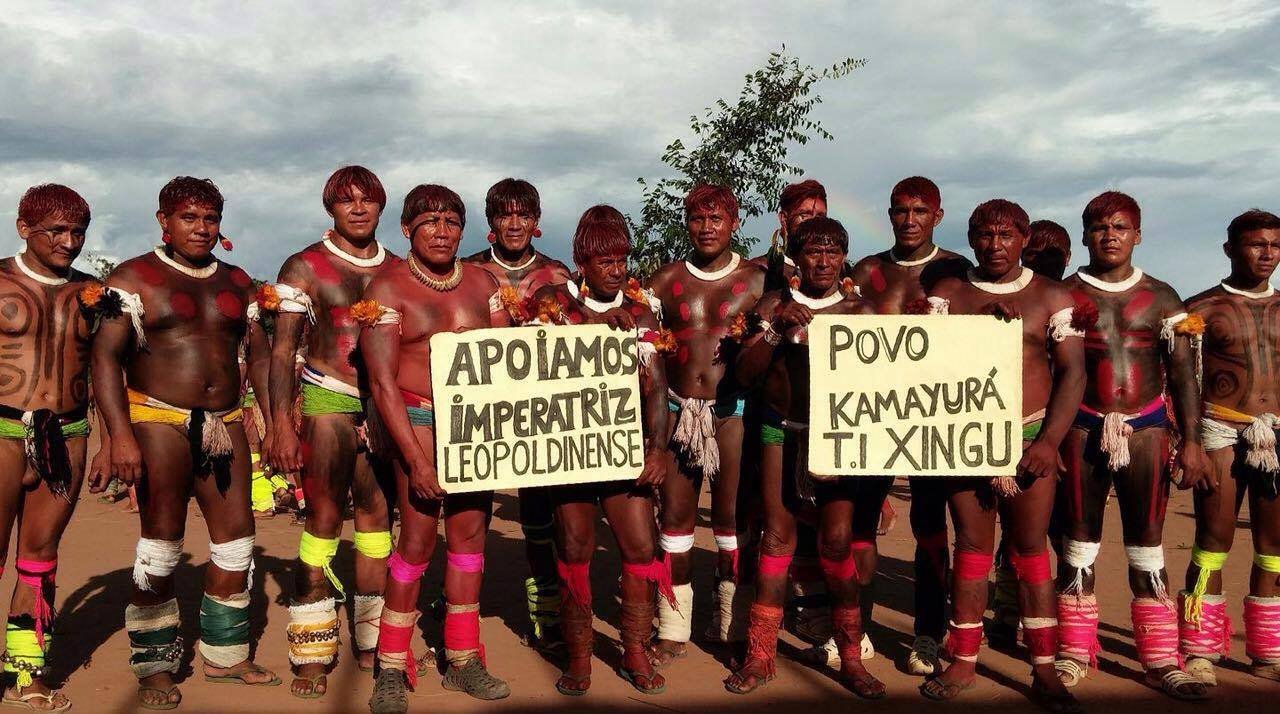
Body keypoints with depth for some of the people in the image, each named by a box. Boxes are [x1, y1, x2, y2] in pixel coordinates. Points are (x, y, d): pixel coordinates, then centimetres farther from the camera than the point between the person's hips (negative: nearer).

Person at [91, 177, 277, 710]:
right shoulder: (133, 278, -1)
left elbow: (258, 355, 17)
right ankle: (155, 666, 14)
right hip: (159, 421, -5)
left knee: (237, 541, 5)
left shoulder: (237, 282, 14)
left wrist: (275, 421, 9)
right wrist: (120, 434, -18)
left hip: (225, 422, 5)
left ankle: (224, 655, 20)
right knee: (161, 545, -1)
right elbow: (106, 356, -8)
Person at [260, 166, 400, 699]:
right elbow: (282, 350, -2)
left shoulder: (398, 270, 12)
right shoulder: (305, 267, 2)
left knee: (378, 517, 7)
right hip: (328, 402, -4)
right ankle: (311, 653, 4)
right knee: (323, 519, -5)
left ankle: (372, 640, 20)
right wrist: (281, 425, -11)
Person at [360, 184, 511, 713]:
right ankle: (392, 670, 7)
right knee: (418, 539, -7)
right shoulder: (388, 288, -3)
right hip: (419, 420, -4)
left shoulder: (482, 283, 10)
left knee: (470, 533, 6)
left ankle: (463, 660, 18)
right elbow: (382, 382, -9)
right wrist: (416, 460, -16)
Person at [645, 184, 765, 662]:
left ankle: (734, 626, 17)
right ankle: (673, 629, 15)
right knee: (675, 516, 5)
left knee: (732, 516, 4)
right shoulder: (666, 281, 9)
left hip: (731, 409, -2)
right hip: (677, 409, 2)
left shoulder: (755, 280, 4)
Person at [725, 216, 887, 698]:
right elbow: (745, 373, -3)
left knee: (839, 539, -7)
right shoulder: (774, 305, 3)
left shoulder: (860, 312, 2)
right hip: (782, 429, 1)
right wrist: (776, 329, -17)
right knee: (778, 534, 0)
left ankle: (850, 657, 12)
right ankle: (761, 655, 10)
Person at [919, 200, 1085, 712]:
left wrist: (1050, 440, -11)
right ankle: (963, 662, 16)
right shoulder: (947, 293, 8)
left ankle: (1044, 671, 10)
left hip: (1030, 437, -1)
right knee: (972, 547, 7)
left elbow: (1072, 371, -2)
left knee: (1031, 550, 2)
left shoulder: (1052, 297, 4)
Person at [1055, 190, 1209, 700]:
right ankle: (1073, 654, 15)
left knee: (1148, 547, 6)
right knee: (1079, 544, 5)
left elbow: (1182, 374, 5)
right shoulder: (1064, 296, 3)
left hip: (1147, 430, 1)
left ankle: (1160, 661, 15)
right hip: (1083, 432, -1)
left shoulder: (1161, 298, 7)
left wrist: (1190, 441, -3)